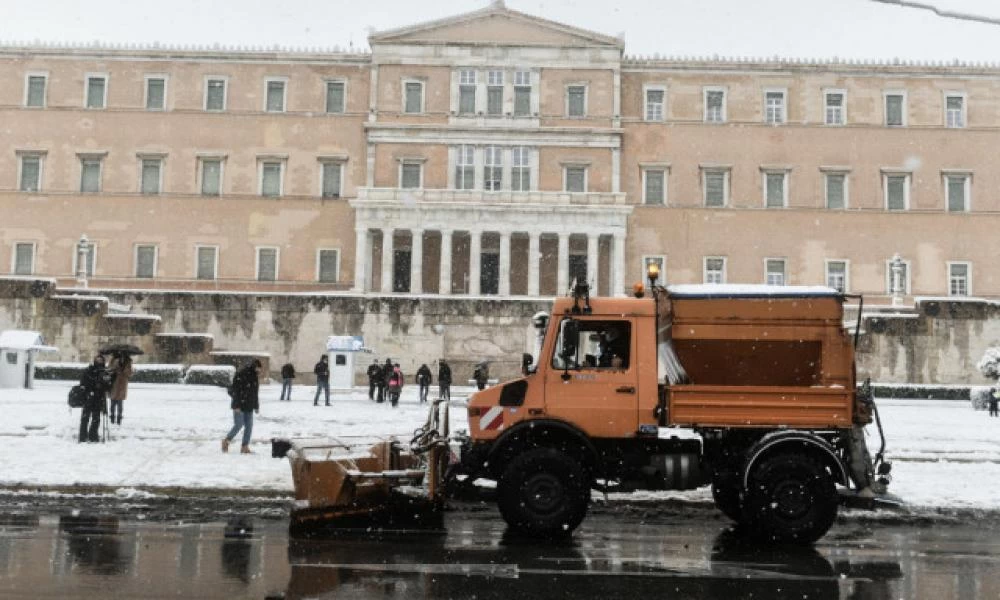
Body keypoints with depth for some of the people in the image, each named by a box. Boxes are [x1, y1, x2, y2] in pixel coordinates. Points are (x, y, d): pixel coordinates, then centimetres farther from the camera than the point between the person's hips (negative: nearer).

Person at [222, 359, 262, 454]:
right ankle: (226, 441, 13)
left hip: (249, 407, 8)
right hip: (239, 406, -8)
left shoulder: (255, 376, 9)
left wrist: (256, 406, 16)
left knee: (249, 426, 4)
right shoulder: (241, 374, -15)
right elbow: (234, 390, -17)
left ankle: (245, 447, 10)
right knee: (239, 425, -7)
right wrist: (236, 405, -20)